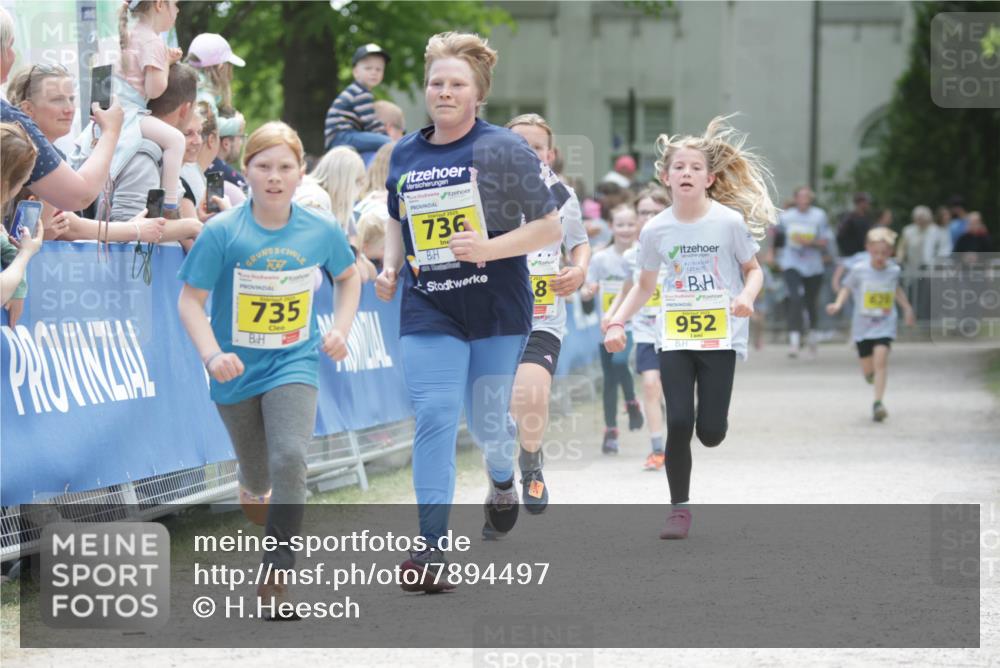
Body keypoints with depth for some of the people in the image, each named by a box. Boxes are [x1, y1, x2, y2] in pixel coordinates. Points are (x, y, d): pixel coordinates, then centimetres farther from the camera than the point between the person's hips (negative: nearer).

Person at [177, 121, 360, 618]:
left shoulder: (322, 231, -8)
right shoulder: (222, 232, -15)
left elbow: (349, 277, 14)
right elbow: (190, 300, -12)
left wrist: (340, 329, 1)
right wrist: (211, 355, -26)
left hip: (294, 366, 0)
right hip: (237, 373, 0)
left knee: (290, 459, -23)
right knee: (258, 475, 14)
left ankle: (276, 578, -15)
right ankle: (255, 491, 54)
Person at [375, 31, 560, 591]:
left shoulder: (503, 150, -6)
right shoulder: (405, 155, 9)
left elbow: (550, 228, -5)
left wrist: (490, 247, -19)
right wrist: (391, 267, 7)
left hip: (498, 311, -2)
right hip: (428, 310, 2)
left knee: (487, 421, 6)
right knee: (435, 416, -11)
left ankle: (503, 480, 44)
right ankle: (433, 549, -13)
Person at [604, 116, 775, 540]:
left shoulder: (730, 221, -7)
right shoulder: (656, 230, -1)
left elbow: (753, 269, 4)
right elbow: (645, 285, 13)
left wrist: (747, 297, -18)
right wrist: (618, 322, -1)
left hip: (720, 335, -1)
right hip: (674, 338, 1)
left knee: (710, 433, -7)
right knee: (678, 423, -11)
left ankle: (714, 412, 32)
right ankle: (679, 508, 3)